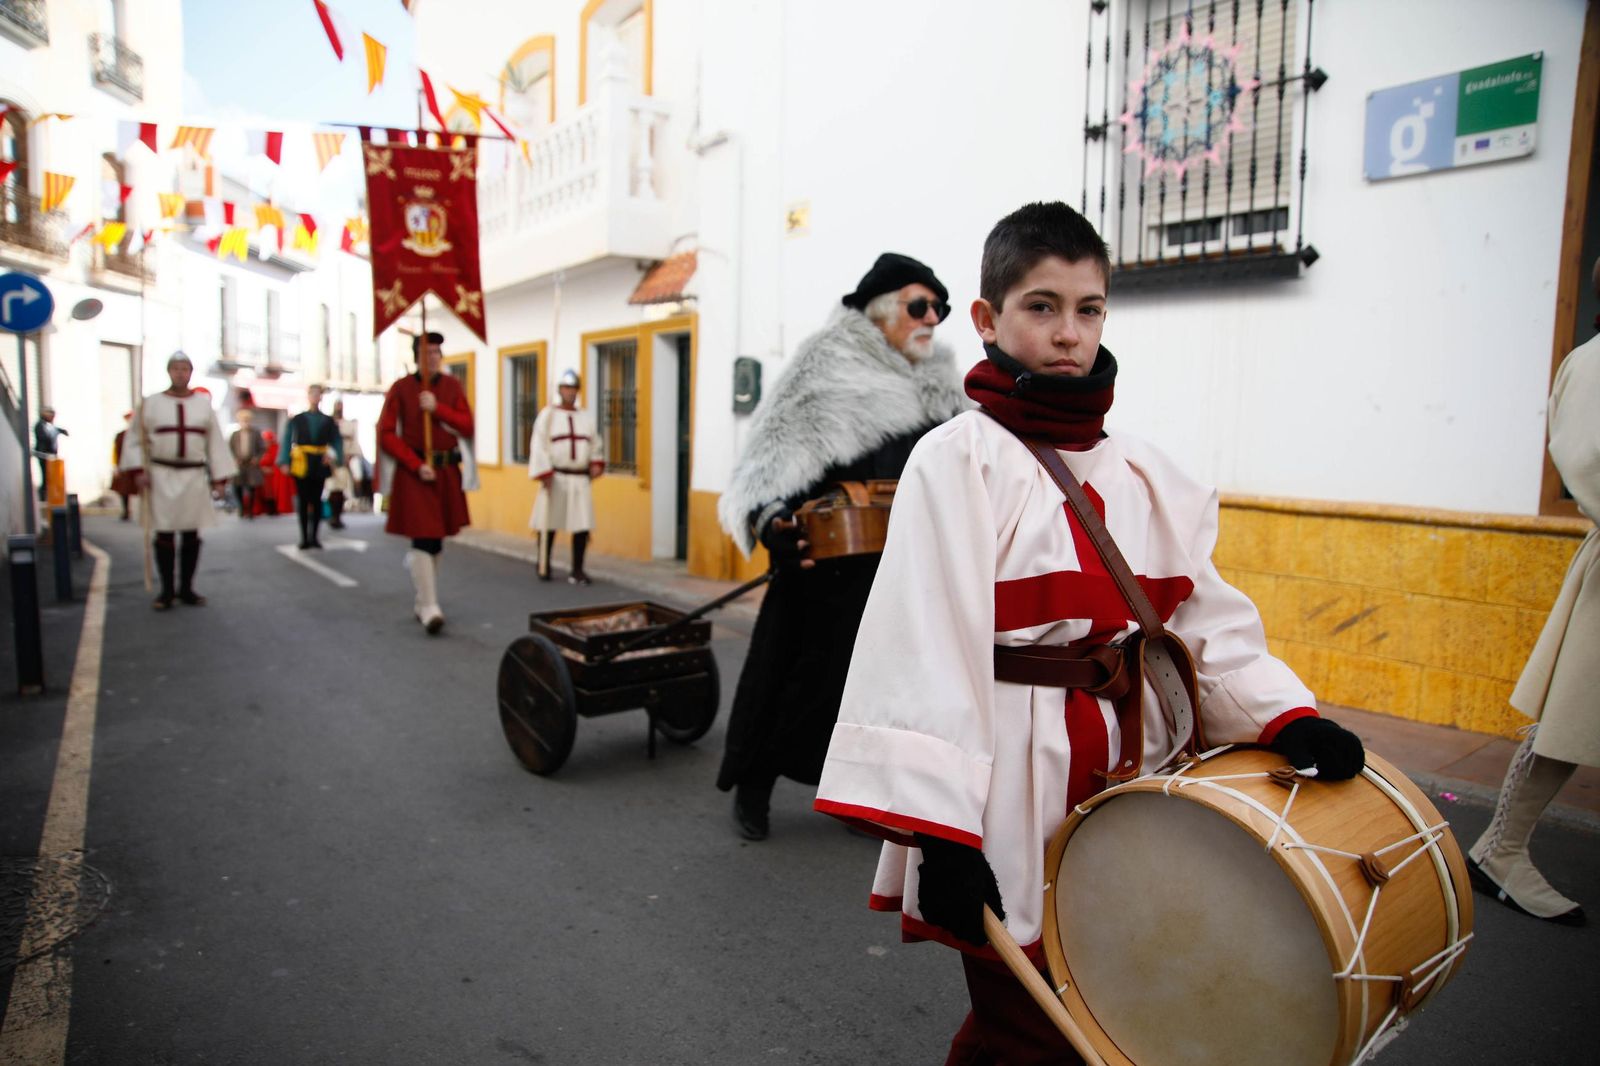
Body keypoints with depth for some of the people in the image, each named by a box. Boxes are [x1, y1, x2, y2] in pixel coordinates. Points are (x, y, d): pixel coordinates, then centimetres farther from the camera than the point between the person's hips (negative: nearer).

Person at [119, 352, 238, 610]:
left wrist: (219, 477, 3)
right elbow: (135, 439, 5)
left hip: (194, 476, 1)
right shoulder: (150, 404, 3)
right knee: (164, 534, 1)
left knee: (192, 535, 5)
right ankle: (166, 591, 9)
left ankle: (186, 588, 16)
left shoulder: (204, 404, 7)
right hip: (162, 477, -1)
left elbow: (215, 442, 7)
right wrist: (139, 470, -5)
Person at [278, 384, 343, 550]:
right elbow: (286, 441, 0)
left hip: (320, 464, 1)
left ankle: (314, 536, 13)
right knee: (303, 500, 0)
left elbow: (337, 443, 3)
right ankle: (304, 538, 5)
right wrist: (285, 462, -9)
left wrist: (336, 460, -12)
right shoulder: (296, 420, 2)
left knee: (316, 500, 6)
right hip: (301, 464, -1)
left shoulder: (328, 421, 5)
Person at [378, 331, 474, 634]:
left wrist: (438, 409, -13)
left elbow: (467, 428, 1)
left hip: (447, 472, 4)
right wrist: (417, 465, -15)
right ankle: (429, 608, -12)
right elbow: (386, 435, -6)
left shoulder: (452, 386, 8)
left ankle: (423, 603, 24)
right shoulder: (401, 388, -2)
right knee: (423, 538, -12)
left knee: (436, 538, 11)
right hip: (413, 472, -4)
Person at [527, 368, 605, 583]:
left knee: (582, 525, -1)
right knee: (548, 524, 2)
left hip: (580, 479, 3)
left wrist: (597, 462, 1)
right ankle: (543, 566, 20)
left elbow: (595, 443, 21)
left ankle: (577, 570, 7)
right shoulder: (547, 415, 2)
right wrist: (544, 474, -14)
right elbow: (539, 445, -5)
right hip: (555, 478, -3)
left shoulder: (587, 417, 14)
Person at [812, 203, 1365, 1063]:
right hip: (1013, 779, -6)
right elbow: (927, 642, -17)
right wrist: (937, 828, -21)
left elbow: (1202, 614, 8)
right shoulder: (959, 458, -11)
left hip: (1123, 770, 6)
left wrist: (1284, 717, -7)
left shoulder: (1139, 472, 8)